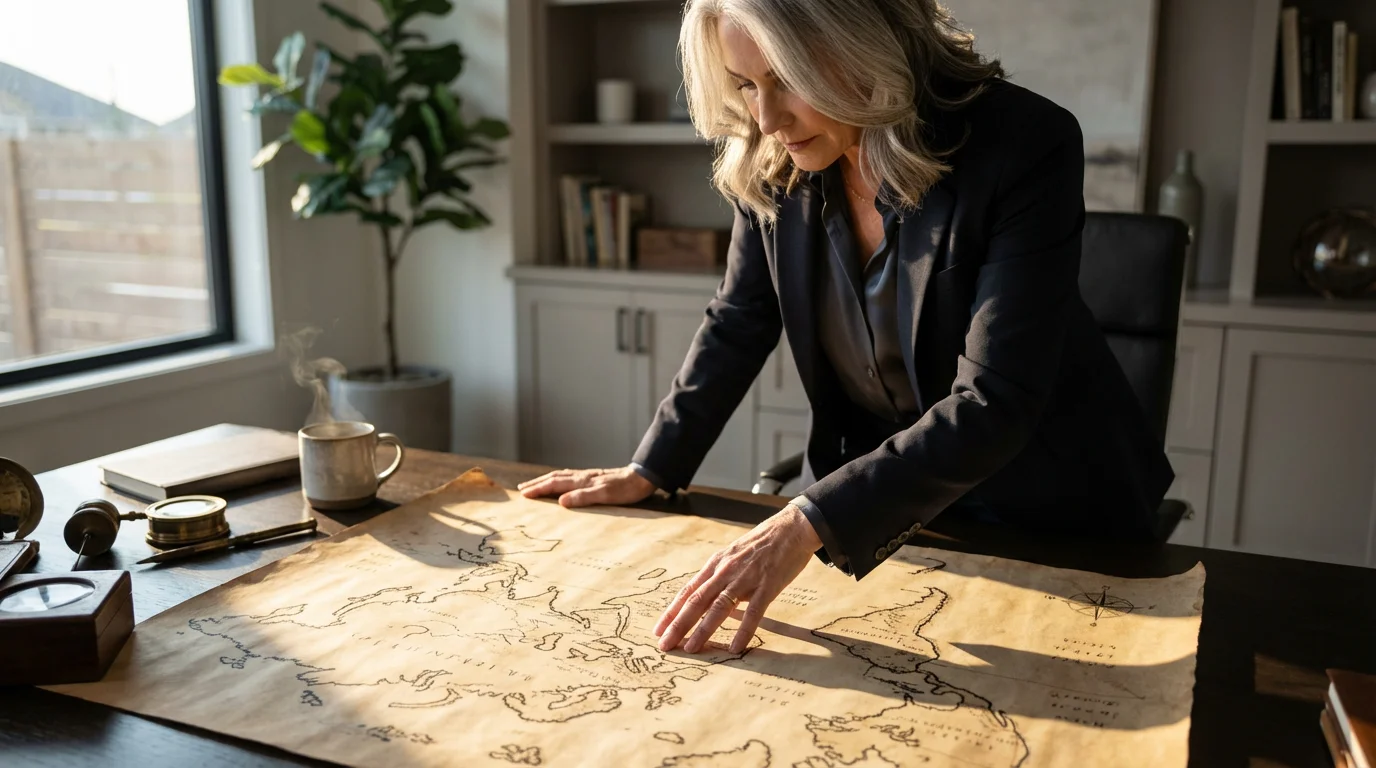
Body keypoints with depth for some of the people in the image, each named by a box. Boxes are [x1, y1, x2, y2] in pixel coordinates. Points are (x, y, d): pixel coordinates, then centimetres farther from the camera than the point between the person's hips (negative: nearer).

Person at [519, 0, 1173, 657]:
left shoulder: (1025, 144, -29)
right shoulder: (770, 161, -14)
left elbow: (994, 405, -34)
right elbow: (738, 323, 0)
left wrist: (806, 524, -41)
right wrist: (649, 471, -4)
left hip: (1045, 501, -3)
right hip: (876, 502, 4)